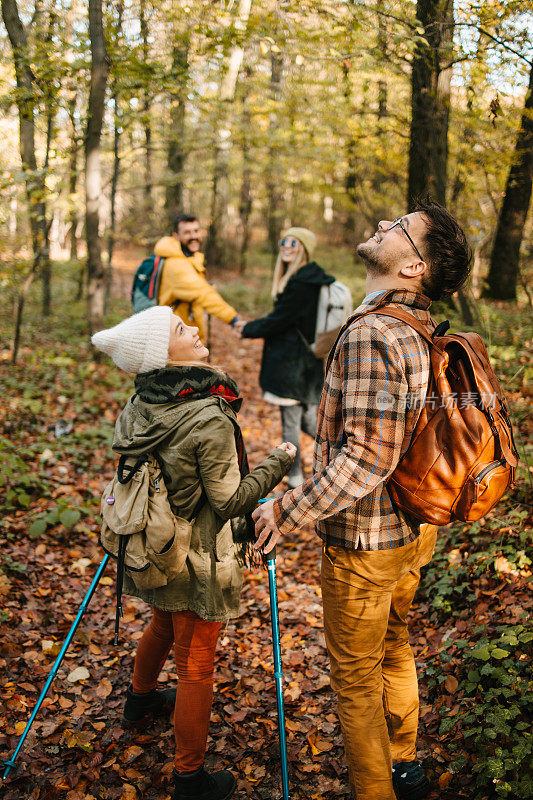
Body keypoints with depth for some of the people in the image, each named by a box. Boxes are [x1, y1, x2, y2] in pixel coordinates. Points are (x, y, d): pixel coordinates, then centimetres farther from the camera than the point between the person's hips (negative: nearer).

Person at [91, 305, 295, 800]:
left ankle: (140, 699, 60)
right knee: (195, 664, 8)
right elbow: (230, 502, -21)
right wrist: (278, 462, -9)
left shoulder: (139, 404, -5)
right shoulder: (209, 420, -28)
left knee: (163, 626, 33)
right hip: (196, 559, -8)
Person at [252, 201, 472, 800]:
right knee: (393, 650, 27)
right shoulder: (426, 333, 2)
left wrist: (285, 512, -22)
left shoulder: (370, 334, -26)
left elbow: (367, 457, -30)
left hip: (364, 540, -9)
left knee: (356, 677, 10)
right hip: (414, 527, 9)